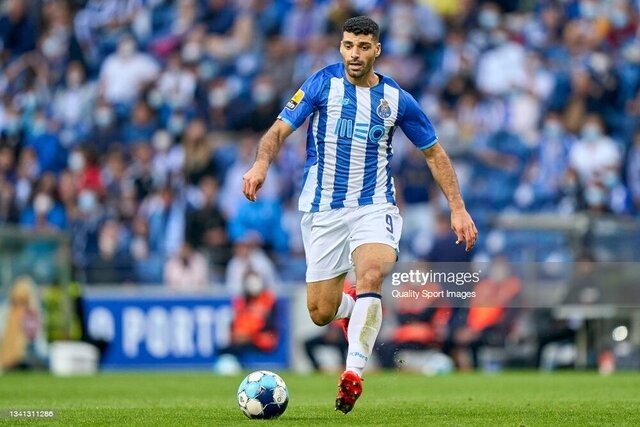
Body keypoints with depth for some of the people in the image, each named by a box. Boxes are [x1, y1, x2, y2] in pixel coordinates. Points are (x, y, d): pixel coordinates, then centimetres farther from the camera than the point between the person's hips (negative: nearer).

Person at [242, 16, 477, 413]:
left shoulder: (396, 99, 0)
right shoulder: (324, 83, -4)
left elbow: (433, 151, 11)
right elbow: (281, 128, -8)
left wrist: (458, 209, 5)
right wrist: (261, 163, -30)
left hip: (375, 207, 0)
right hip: (323, 211, 1)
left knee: (370, 275, -31)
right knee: (320, 313, 3)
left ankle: (354, 371, -28)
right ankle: (352, 307, 40)